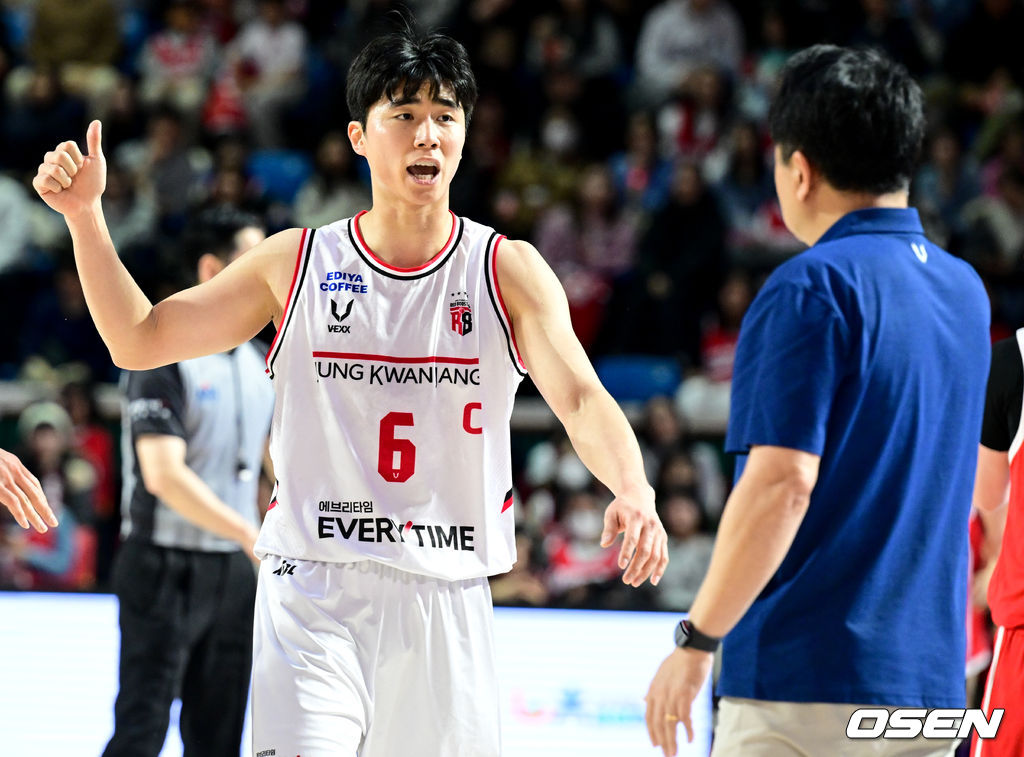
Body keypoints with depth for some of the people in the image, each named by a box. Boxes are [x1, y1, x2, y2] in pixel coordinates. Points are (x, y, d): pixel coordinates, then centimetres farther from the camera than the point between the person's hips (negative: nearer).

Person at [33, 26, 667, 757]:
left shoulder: (509, 270, 1)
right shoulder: (295, 263, 4)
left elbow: (580, 397, -13)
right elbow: (138, 340, 10)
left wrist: (633, 491, -33)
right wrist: (85, 214, -1)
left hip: (447, 600, 1)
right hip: (313, 594, -1)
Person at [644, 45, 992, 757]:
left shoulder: (811, 288, -11)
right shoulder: (965, 289, 12)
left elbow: (782, 481, -20)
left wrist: (696, 641, -15)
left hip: (807, 680, -7)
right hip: (933, 682, 7)